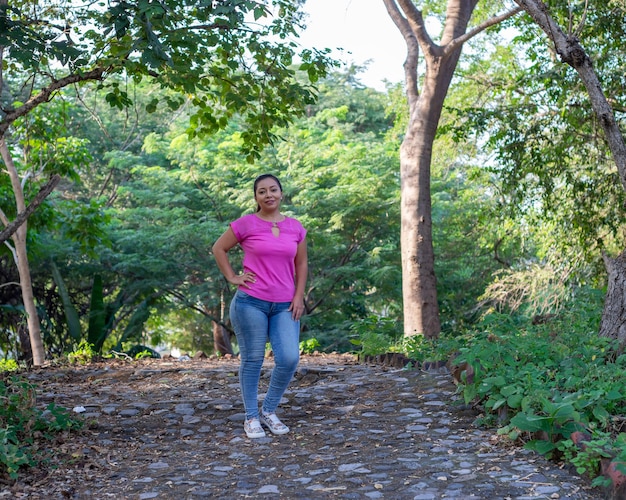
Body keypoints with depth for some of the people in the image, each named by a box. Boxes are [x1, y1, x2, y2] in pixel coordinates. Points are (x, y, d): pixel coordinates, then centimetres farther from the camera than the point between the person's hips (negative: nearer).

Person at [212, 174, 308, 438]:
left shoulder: (296, 227, 7)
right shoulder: (246, 224, -4)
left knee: (289, 359, -7)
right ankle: (251, 417, 17)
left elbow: (301, 264, 14)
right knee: (252, 359, 4)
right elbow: (218, 248, 5)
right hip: (251, 302, -3)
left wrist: (299, 295, 5)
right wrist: (232, 277, -3)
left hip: (285, 306, 3)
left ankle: (269, 411, 15)